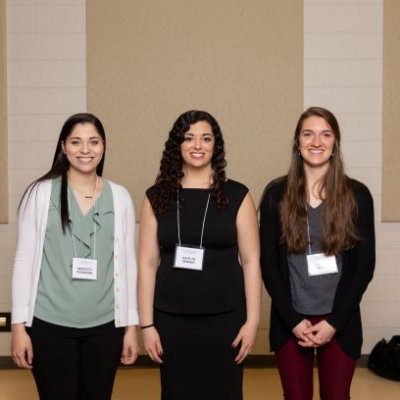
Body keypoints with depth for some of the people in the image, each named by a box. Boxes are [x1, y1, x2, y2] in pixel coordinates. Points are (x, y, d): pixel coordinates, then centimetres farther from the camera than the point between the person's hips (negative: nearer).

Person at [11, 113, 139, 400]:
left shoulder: (120, 197, 2)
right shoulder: (40, 193, -3)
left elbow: (128, 263, 4)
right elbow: (24, 260, -1)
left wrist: (132, 324, 4)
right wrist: (19, 324, -4)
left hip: (104, 325, 2)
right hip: (50, 324, -2)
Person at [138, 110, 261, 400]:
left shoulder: (237, 195, 0)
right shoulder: (157, 197, 3)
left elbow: (251, 261, 0)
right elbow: (148, 264, 2)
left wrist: (252, 320, -4)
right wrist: (147, 324, -1)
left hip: (225, 318, -1)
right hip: (171, 319, 1)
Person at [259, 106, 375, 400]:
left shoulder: (357, 195, -1)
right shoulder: (277, 194, -1)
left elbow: (365, 264, -2)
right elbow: (268, 263, -1)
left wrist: (334, 321, -8)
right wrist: (293, 319, -8)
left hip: (340, 322, 0)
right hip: (290, 321, 0)